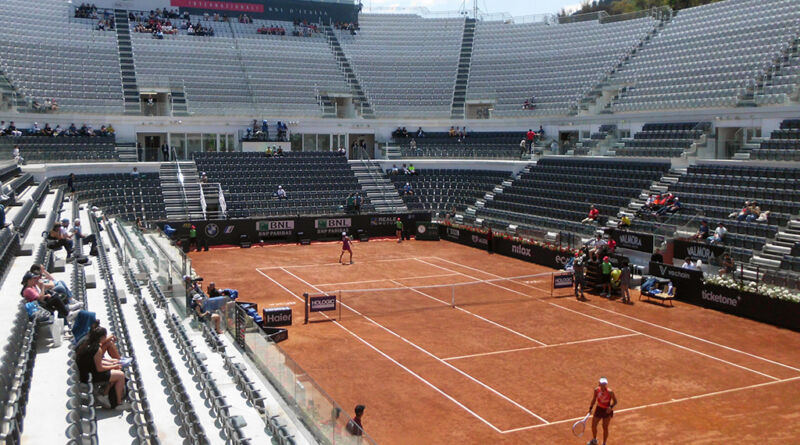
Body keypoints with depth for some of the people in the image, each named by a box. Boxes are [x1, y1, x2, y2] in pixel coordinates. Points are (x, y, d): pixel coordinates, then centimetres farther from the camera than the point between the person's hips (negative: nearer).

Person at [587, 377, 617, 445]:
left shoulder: (610, 392, -22)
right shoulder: (596, 390, -11)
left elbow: (615, 401, -10)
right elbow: (594, 399, 5)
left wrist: (611, 407, -27)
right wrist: (590, 408, 3)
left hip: (607, 411, -4)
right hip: (598, 409, 4)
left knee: (605, 428, 4)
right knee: (593, 425, 12)